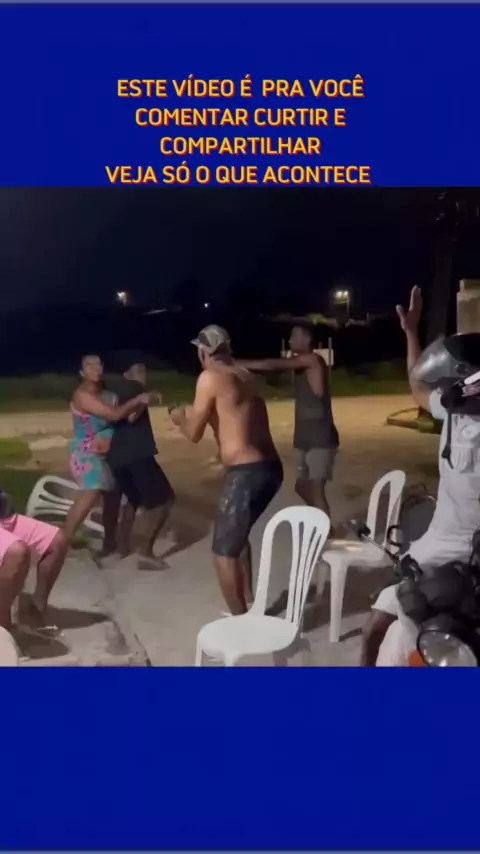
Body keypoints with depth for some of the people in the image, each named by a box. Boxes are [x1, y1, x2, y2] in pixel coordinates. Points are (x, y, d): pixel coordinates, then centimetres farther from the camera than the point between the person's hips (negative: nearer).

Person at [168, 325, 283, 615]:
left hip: (246, 474, -8)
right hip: (270, 468, 9)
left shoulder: (211, 377, -7)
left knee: (224, 552, 6)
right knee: (238, 535, 28)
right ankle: (248, 601, 40)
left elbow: (194, 433, -4)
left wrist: (180, 417, 16)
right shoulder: (246, 376, 15)